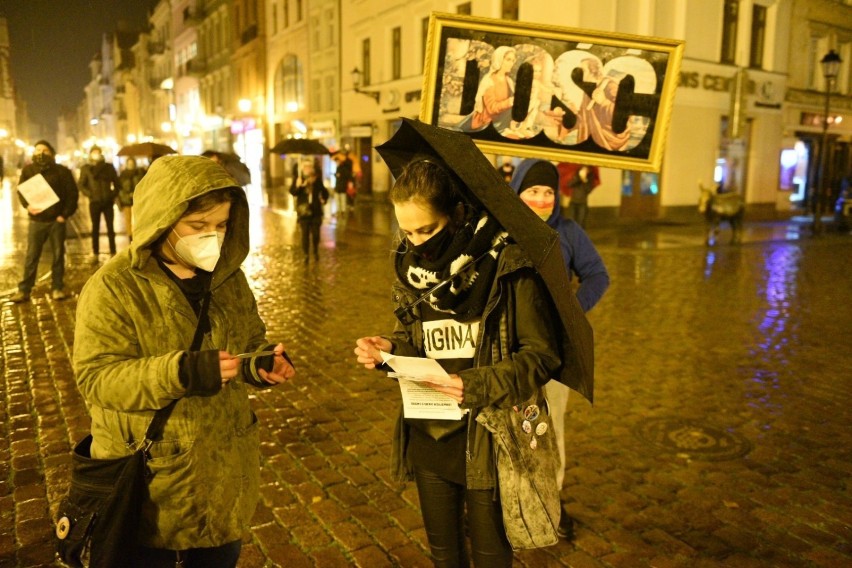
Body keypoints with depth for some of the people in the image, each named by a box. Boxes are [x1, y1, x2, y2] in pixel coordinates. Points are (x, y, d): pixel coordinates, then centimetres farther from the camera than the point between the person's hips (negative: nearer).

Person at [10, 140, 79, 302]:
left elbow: (72, 193, -1)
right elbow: (21, 191, 7)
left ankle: (57, 288, 16)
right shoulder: (28, 170, 4)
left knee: (58, 255, 6)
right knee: (31, 256, 3)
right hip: (36, 221, 1)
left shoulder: (62, 171, -2)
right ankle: (24, 290, 9)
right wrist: (28, 206, -13)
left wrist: (65, 214, -8)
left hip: (57, 220, -1)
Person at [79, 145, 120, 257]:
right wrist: (89, 194, -10)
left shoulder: (109, 167, 8)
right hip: (94, 202, 0)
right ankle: (95, 255, 9)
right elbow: (81, 185, 5)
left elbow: (117, 183, 12)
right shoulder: (86, 169, 6)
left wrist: (114, 195, -1)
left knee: (110, 228, 1)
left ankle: (113, 253, 5)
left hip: (108, 202, 1)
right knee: (95, 228, 5)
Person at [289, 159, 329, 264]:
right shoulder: (298, 180, -2)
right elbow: (292, 192, -13)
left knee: (315, 233, 7)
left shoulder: (317, 180, 2)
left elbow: (324, 192, 17)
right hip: (304, 211, -1)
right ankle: (306, 254, 9)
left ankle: (316, 252, 29)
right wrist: (298, 186, -30)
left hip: (316, 211, 1)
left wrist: (324, 199, 3)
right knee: (305, 233, -2)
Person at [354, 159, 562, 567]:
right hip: (428, 437, 5)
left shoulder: (507, 263, -16)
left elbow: (541, 354, -12)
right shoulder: (411, 263, 1)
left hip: (486, 438, -4)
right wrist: (389, 349, -8)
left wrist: (479, 386, -25)